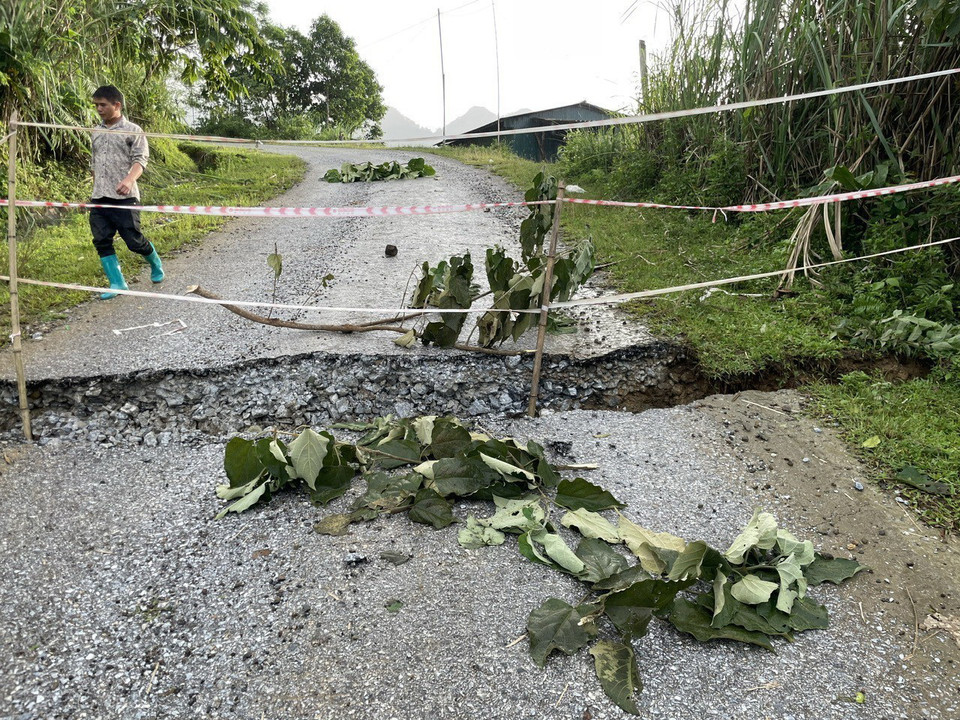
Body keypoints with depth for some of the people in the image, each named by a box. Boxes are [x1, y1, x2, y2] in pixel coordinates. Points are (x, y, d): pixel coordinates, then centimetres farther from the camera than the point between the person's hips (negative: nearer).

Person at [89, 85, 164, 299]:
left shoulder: (132, 130, -1)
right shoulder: (97, 132, 17)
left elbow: (140, 159, -12)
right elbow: (94, 162, 25)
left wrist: (129, 179, -29)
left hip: (124, 196, -6)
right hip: (99, 199, 6)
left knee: (134, 239, -4)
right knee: (102, 241, -1)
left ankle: (156, 266, 26)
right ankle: (117, 283, 7)